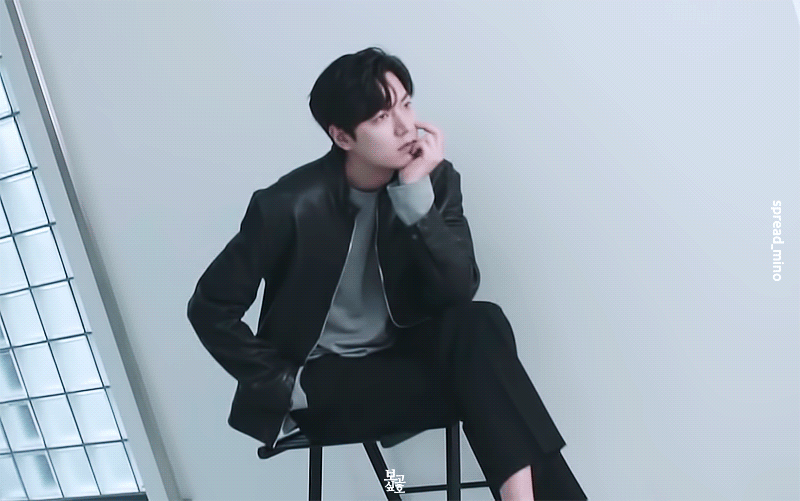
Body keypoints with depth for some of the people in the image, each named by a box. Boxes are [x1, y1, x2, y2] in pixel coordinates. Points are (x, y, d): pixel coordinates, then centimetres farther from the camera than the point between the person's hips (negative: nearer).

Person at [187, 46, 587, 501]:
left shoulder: (434, 180, -9)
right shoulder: (291, 206, -19)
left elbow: (459, 291, -19)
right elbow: (210, 309, -11)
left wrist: (416, 193, -29)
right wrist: (285, 386, -15)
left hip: (403, 354, 4)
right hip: (325, 383, -3)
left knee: (480, 324, -29)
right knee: (478, 380, -27)